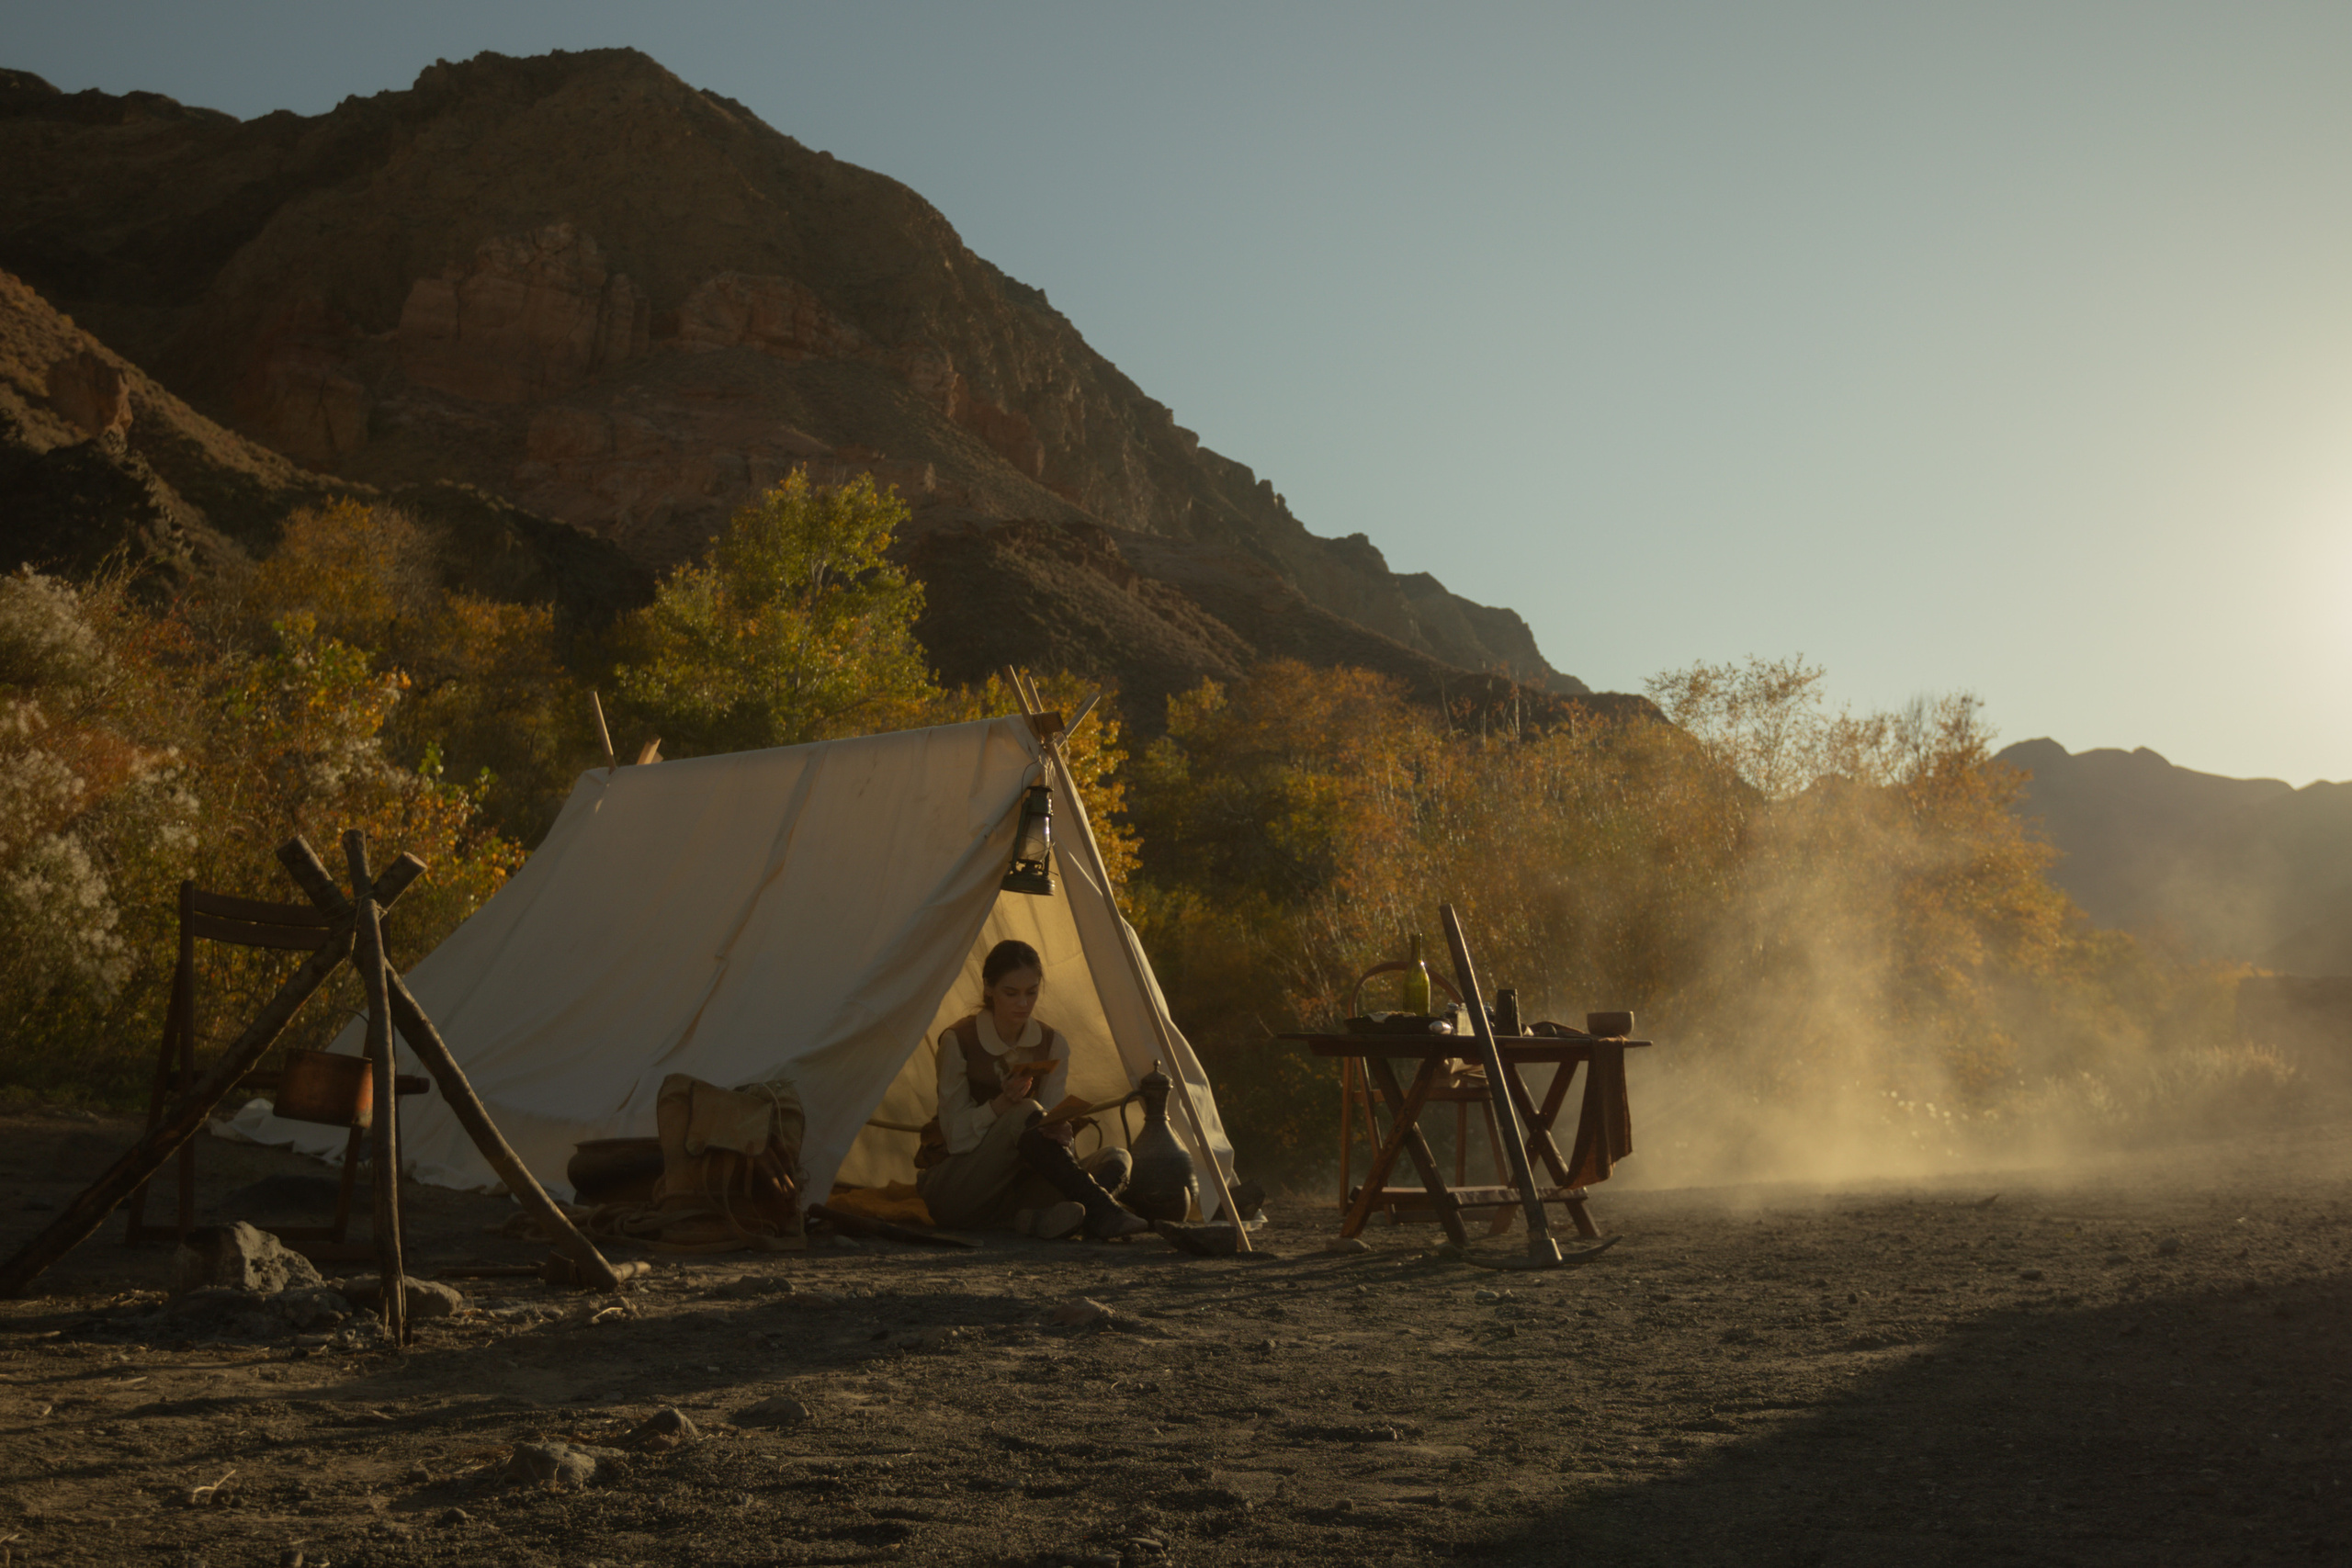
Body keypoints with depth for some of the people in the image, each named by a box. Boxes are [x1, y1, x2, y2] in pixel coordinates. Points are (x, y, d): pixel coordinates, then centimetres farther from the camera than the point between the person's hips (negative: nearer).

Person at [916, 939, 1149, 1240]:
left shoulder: (1052, 1046, 2)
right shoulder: (958, 1041, -11)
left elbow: (1049, 1121, -2)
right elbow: (956, 1135, -11)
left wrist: (1059, 1132, -26)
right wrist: (1001, 1103, -29)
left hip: (1010, 1186, 5)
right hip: (954, 1191, -5)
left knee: (1116, 1160, -19)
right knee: (1025, 1115, -33)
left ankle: (1035, 1218, -42)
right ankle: (1102, 1211, -38)